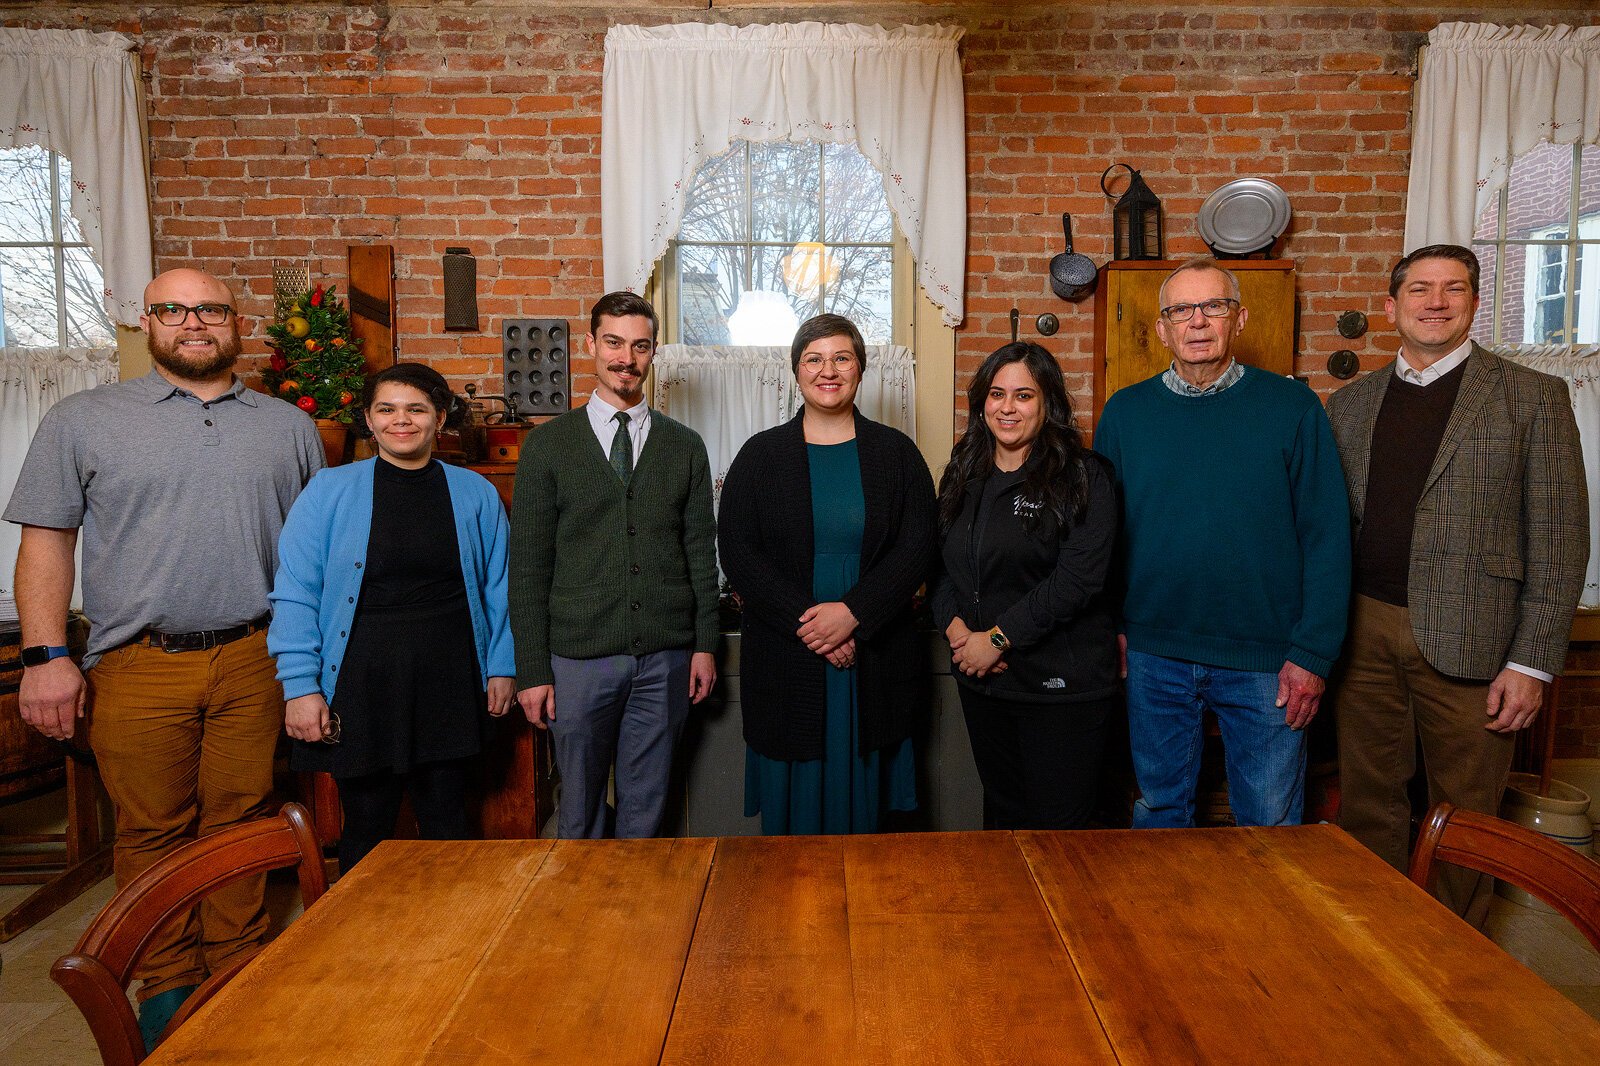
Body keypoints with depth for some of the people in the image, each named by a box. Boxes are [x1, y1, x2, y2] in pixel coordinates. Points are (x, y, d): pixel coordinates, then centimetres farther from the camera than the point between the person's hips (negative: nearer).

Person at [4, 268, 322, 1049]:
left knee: (239, 820, 9)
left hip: (252, 661, 1)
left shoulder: (289, 426, 10)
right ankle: (166, 984, 25)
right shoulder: (82, 421, 6)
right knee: (151, 832, 8)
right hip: (137, 668, -1)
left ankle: (239, 968, 24)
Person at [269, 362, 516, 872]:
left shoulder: (475, 493, 5)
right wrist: (300, 687, -8)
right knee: (366, 830, 10)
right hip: (362, 684, -1)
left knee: (446, 823, 12)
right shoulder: (328, 491, 0)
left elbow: (499, 587, 9)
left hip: (448, 685, 2)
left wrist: (502, 667, 5)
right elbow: (294, 595, -2)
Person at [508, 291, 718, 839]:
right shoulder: (548, 444, 2)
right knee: (579, 806, 12)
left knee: (646, 805, 11)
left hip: (665, 657, 1)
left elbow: (700, 551, 8)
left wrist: (705, 645, 2)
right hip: (579, 656, -1)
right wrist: (532, 670, -4)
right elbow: (528, 563, 0)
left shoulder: (684, 445, 7)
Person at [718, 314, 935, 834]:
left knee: (859, 801, 11)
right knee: (790, 805, 8)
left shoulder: (896, 452, 6)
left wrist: (854, 613, -16)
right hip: (785, 661, 0)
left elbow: (916, 547, -2)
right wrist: (805, 621, -14)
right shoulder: (761, 454, 4)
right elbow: (737, 552, -3)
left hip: (874, 661, 1)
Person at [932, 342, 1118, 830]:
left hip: (1061, 681, -5)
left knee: (1057, 826, 4)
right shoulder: (963, 474, 10)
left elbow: (1078, 577, -17)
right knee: (1001, 812, 19)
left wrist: (998, 637, -17)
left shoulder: (1082, 475, -8)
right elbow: (938, 564, 11)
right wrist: (955, 627, -7)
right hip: (981, 678, 5)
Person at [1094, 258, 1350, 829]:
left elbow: (1327, 536, -5)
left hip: (1266, 659, -1)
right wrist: (1111, 627, 3)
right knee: (1160, 810, 17)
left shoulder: (1292, 407, -4)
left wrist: (1313, 652, -8)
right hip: (1154, 657, 2)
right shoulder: (1124, 412, 2)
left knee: (1269, 824, 12)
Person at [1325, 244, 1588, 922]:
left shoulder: (1531, 396, 0)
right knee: (1368, 802, 12)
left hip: (1468, 639, -3)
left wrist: (1531, 663, -9)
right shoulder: (1349, 404, 10)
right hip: (1366, 631, 3)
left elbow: (1559, 539, -3)